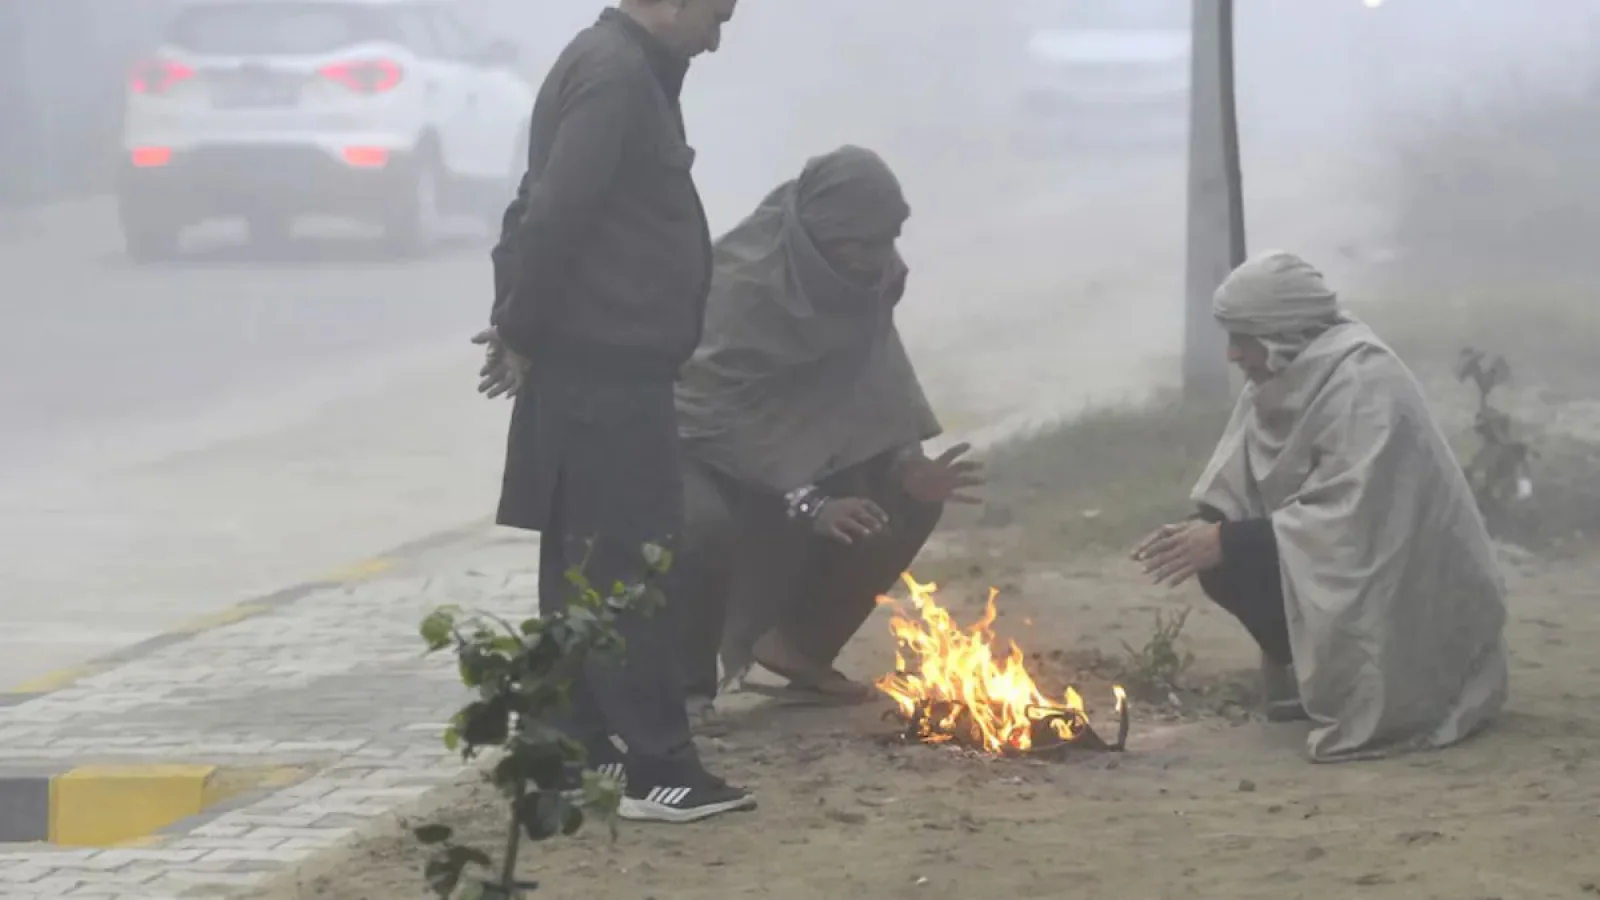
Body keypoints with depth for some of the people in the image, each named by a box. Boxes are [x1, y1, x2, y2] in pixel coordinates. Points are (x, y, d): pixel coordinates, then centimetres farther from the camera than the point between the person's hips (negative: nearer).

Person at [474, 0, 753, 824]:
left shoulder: (625, 70, 16)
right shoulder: (616, 75, -16)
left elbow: (542, 208, 18)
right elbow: (556, 214, -23)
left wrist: (522, 325, 10)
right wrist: (525, 333, -13)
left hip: (605, 368, 10)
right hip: (606, 369, -10)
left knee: (587, 566, 12)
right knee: (629, 568, -7)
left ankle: (579, 749, 17)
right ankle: (656, 765, -5)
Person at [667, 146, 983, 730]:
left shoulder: (869, 274, -8)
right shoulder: (742, 280, -31)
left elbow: (873, 381, -2)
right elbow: (722, 409, -35)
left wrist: (908, 463, -21)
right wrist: (806, 502, -42)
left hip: (795, 442, 8)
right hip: (706, 442, -7)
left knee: (909, 498, -7)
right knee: (706, 525, -39)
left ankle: (800, 645, 8)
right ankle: (686, 682, -14)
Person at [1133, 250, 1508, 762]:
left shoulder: (1363, 385, -23)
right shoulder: (1285, 382, 3)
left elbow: (1345, 523, -30)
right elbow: (1241, 494, 2)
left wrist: (1226, 542, -28)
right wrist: (1202, 530, -19)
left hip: (1413, 595, -9)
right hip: (1346, 573, 9)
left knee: (1238, 559, -22)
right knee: (1224, 566, -6)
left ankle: (1369, 693, -8)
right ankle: (1322, 682, 4)